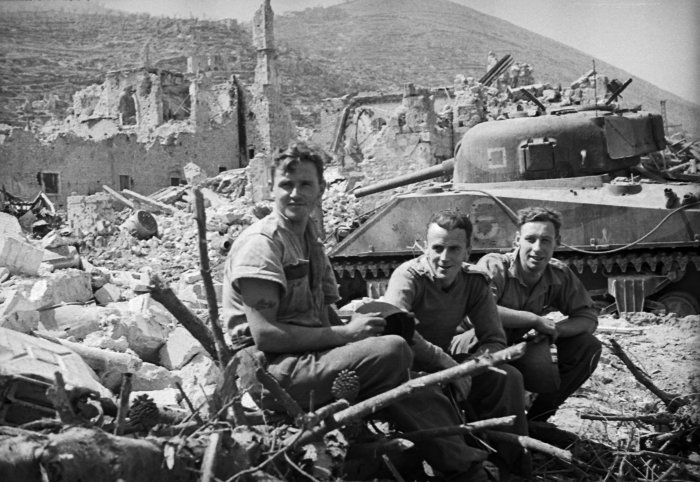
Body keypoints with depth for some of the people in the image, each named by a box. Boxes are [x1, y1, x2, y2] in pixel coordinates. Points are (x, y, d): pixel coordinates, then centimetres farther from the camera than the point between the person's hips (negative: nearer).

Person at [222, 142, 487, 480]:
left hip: (309, 360, 9)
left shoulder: (310, 243, 19)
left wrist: (354, 323, -5)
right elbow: (264, 335, -18)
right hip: (269, 373, -9)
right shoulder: (260, 243, -10)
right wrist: (346, 333, -16)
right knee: (392, 351, -25)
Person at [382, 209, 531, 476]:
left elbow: (495, 341, -6)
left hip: (447, 362, 5)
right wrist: (446, 363, -39)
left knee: (507, 377, -15)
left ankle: (515, 468, -4)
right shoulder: (409, 276, -20)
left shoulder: (475, 281, -3)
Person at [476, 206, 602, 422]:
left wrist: (554, 329, -20)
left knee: (588, 347, -5)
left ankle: (537, 419, 7)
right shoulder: (494, 266, -20)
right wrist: (535, 319, -29)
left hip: (518, 350, 7)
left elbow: (589, 317, 2)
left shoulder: (560, 275, -1)